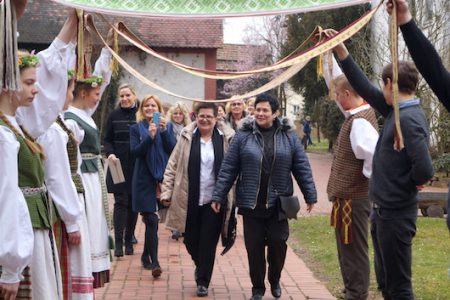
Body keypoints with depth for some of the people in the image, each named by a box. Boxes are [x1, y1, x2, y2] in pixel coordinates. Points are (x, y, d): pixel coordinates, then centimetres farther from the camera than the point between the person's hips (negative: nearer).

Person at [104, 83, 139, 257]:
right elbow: (107, 139, 7)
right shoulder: (114, 115, 3)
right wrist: (110, 154, -10)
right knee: (120, 202, -3)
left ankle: (129, 240, 18)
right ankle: (118, 241, -3)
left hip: (137, 166, 0)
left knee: (133, 203, 7)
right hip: (119, 165, 0)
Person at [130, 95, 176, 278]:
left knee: (151, 219, 9)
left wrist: (164, 131, -14)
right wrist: (149, 137, -19)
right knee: (151, 220, -8)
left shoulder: (167, 127, 9)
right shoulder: (136, 128, 6)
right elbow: (134, 151, -6)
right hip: (145, 179, -2)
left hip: (162, 178, 2)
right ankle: (154, 261, -8)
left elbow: (173, 149, -2)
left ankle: (146, 256, 26)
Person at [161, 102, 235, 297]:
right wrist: (167, 191, -1)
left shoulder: (226, 138, -1)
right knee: (190, 240, 11)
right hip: (190, 200, 2)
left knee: (208, 242, 3)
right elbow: (172, 166, 5)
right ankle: (201, 266, 41)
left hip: (214, 200, -1)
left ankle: (203, 281, 17)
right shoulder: (187, 137, 2)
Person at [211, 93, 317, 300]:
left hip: (278, 203, 0)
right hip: (251, 203, 0)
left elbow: (302, 167, 3)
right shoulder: (243, 135, -2)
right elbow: (228, 168, -1)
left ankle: (275, 281, 30)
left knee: (278, 243, 4)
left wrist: (310, 196, 1)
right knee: (254, 247, 6)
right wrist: (218, 196, -3)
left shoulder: (288, 135, 1)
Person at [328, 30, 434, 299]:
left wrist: (402, 185, -9)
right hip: (383, 210, 9)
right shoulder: (396, 111, 5)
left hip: (396, 215, -9)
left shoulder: (409, 119, -22)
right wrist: (341, 51, 11)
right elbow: (366, 89, 12)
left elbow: (424, 170, -29)